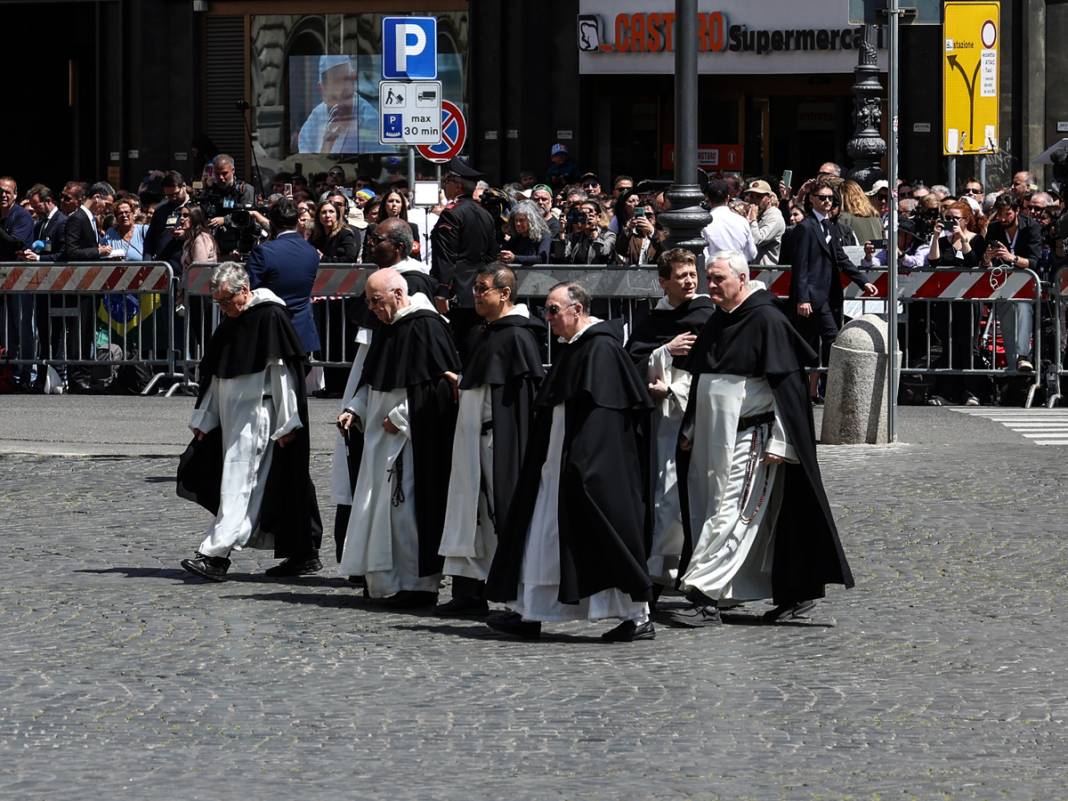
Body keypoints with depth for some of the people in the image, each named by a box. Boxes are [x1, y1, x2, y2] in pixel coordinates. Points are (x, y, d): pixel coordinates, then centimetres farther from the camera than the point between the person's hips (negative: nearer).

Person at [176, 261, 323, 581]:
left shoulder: (271, 317, -10)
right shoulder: (229, 324, 15)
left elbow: (283, 373, -13)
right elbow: (215, 379, 20)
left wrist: (285, 424, -15)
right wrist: (203, 420, 16)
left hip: (258, 417, -9)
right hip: (232, 418, 9)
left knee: (238, 484, -14)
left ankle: (216, 555, -19)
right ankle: (304, 554, 14)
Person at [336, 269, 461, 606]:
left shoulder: (426, 328, -15)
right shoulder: (388, 329, 14)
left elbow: (436, 386, -18)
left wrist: (399, 417, -16)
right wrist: (355, 411, 7)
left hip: (413, 439, -9)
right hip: (384, 439, 9)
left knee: (407, 507, -8)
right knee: (382, 510, 10)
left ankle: (419, 584, -2)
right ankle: (387, 581, 16)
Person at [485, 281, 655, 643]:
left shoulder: (601, 348, -14)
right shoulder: (570, 349, 15)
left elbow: (599, 411, -21)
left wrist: (582, 460, -25)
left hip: (594, 464, -10)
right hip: (558, 464, 10)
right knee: (544, 539, 9)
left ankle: (639, 616, -1)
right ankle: (529, 614, 12)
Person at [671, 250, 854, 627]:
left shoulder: (766, 321, -11)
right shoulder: (716, 323, 13)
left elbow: (786, 383, -14)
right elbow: (701, 381, 24)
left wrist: (778, 441, -19)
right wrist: (691, 430, 23)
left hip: (750, 438, -8)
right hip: (713, 438, 8)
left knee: (731, 517, -11)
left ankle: (706, 597, -15)